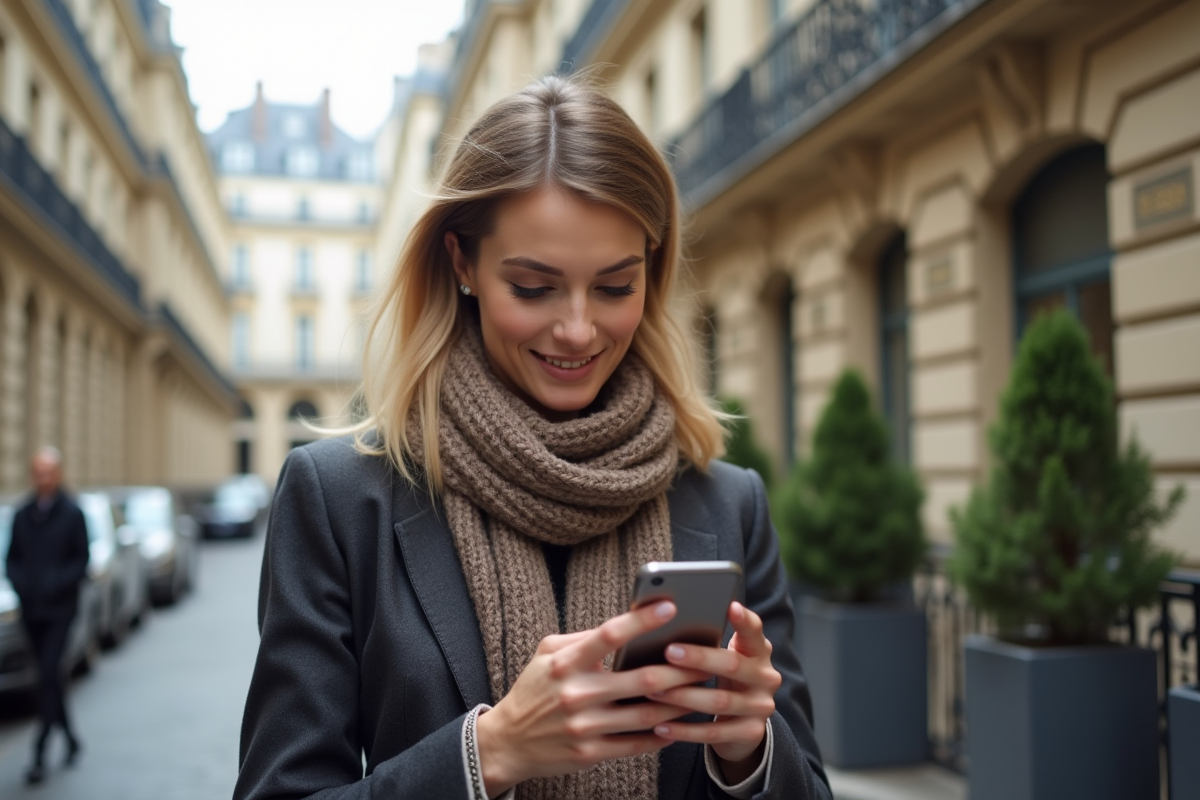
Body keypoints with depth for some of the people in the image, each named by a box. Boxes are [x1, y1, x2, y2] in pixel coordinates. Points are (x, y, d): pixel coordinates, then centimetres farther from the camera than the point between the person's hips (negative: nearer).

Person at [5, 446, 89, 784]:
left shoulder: (72, 514, -4)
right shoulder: (22, 515, 8)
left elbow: (81, 560, -3)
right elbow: (11, 557, 12)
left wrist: (57, 584, -17)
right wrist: (19, 582, -7)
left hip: (59, 609, -4)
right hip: (31, 609, 4)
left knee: (48, 676, -11)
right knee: (50, 677, 12)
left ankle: (40, 754, -7)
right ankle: (71, 739, 26)